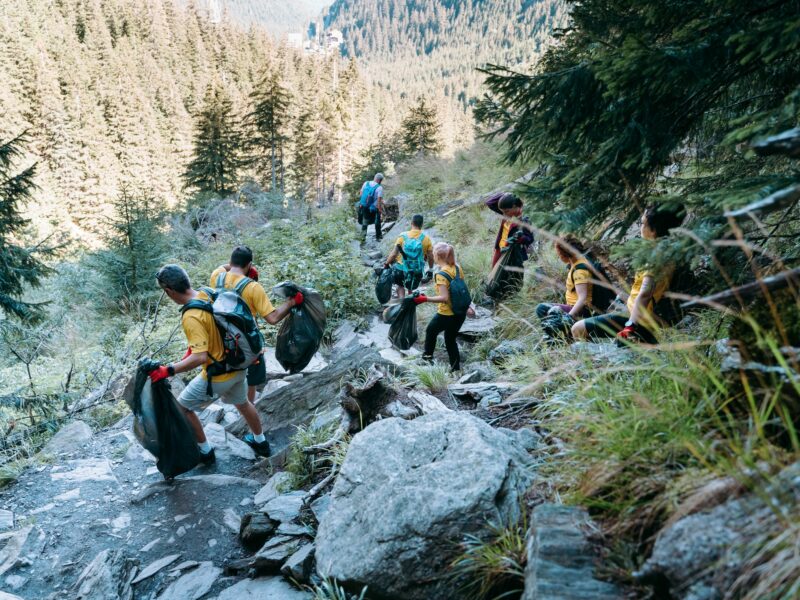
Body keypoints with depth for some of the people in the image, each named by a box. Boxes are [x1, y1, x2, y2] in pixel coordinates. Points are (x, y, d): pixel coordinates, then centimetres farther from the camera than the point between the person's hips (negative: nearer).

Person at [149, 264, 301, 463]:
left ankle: (205, 451, 28)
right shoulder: (208, 294, -5)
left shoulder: (191, 317, -29)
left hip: (218, 376, -8)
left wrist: (168, 371, -33)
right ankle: (260, 442, 50)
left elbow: (200, 357, -34)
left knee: (182, 408, 15)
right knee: (242, 403, 30)